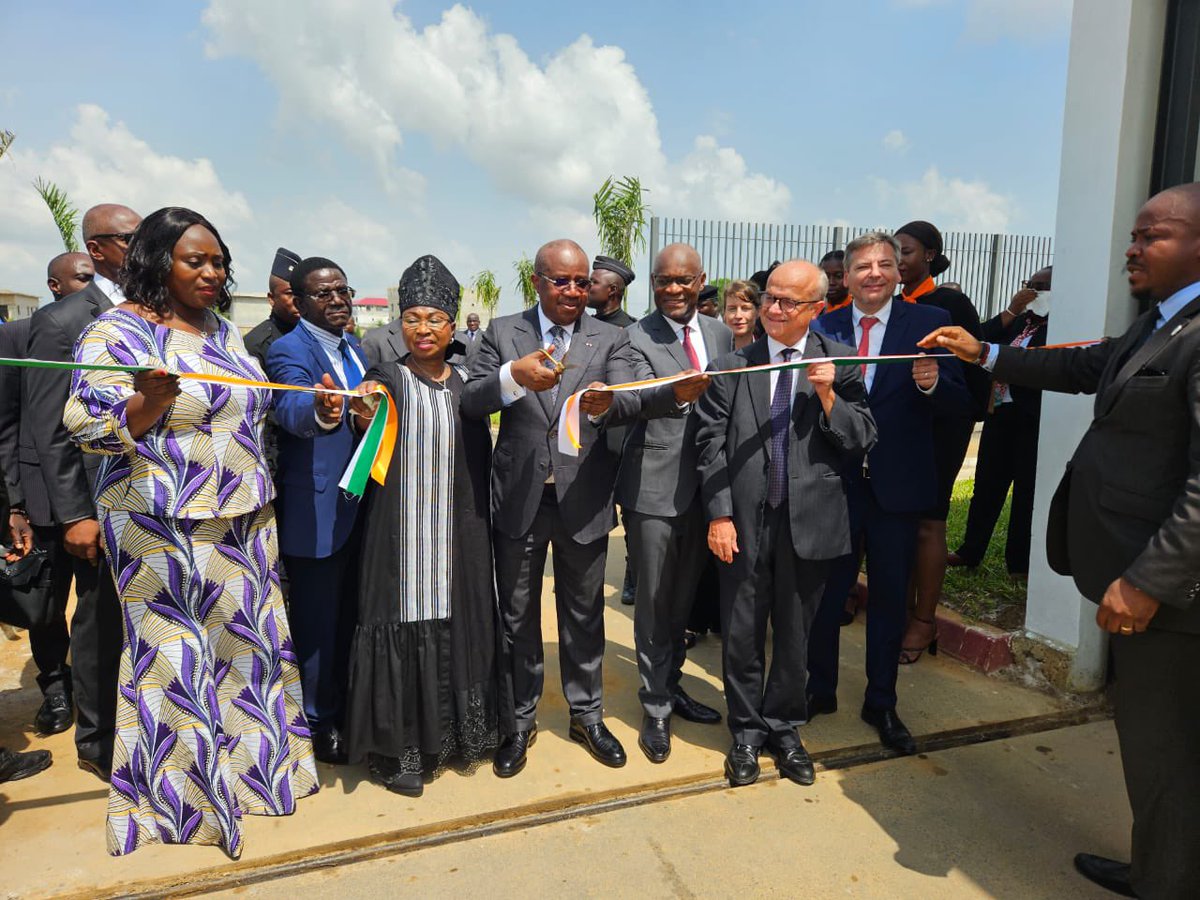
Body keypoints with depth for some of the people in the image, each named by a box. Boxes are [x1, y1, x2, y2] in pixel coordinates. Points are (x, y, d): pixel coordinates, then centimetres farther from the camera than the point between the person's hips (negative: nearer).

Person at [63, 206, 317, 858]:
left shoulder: (223, 330, 12)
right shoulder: (116, 332, -9)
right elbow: (88, 429, -13)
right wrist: (148, 403, -32)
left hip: (243, 522, 7)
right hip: (165, 529, -7)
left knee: (243, 641, 15)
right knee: (174, 655, 4)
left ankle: (248, 760, 34)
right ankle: (176, 794, 24)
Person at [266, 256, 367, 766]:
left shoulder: (355, 349, 11)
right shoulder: (289, 351, -14)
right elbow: (292, 409, -36)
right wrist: (319, 411, -56)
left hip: (358, 508, 8)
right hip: (315, 513, -8)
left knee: (349, 616, 20)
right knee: (318, 623, 6)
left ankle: (347, 709, 37)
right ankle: (319, 722, 24)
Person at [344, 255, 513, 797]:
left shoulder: (467, 383, 9)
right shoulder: (387, 378, 0)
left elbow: (481, 454, 12)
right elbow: (370, 401, -22)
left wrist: (480, 519, 5)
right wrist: (364, 407, -45)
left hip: (458, 534, 4)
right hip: (401, 533, -3)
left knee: (456, 624, 9)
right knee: (403, 625, 0)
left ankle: (449, 732, 27)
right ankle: (398, 747, 14)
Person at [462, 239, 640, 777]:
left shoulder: (611, 340, 2)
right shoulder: (502, 333, 1)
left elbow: (632, 400, -14)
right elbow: (469, 404, -9)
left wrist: (606, 402, -38)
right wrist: (513, 375, -28)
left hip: (583, 500, 0)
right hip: (518, 499, 0)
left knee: (584, 615, 15)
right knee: (517, 617, 13)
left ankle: (586, 714, 35)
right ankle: (520, 720, 33)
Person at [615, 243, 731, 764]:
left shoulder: (720, 334, 8)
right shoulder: (635, 338, -9)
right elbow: (640, 400, -26)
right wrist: (675, 393, -48)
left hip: (703, 486, 5)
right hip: (654, 488, -5)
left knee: (683, 597, 19)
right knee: (653, 600, 5)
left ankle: (670, 685, 37)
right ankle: (655, 708, 21)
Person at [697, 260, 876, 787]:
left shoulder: (839, 364, 1)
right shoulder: (731, 366, 2)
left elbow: (861, 442, -1)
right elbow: (712, 445, -1)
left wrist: (829, 396, -16)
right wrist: (718, 515, -7)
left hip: (809, 521, 0)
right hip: (744, 521, 0)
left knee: (795, 634, 14)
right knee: (741, 634, 11)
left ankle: (784, 728, 36)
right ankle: (746, 731, 32)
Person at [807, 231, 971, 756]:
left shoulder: (928, 323, -2)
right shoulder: (824, 327, 2)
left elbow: (961, 404, -7)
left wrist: (932, 383, -27)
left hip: (897, 485, -1)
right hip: (836, 482, 1)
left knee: (889, 597, 12)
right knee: (825, 592, 12)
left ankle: (881, 705, 30)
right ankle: (820, 691, 32)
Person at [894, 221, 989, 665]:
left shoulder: (951, 303, -7)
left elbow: (974, 365, -7)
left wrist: (969, 412, -10)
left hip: (940, 427, -6)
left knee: (927, 522, -1)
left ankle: (924, 620, 11)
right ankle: (903, 608, 23)